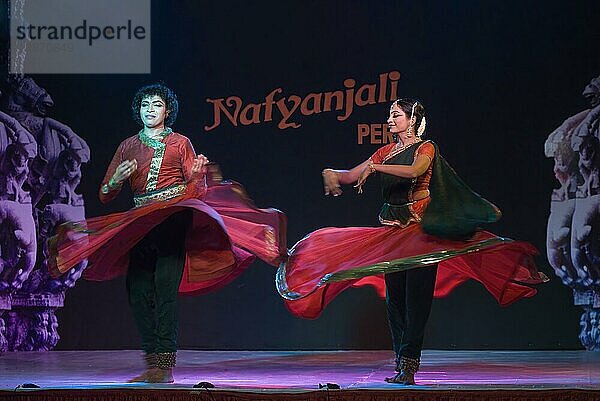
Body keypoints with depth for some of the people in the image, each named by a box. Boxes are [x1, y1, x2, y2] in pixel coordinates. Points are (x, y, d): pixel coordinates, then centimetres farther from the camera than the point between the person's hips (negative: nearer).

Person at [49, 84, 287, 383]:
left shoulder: (180, 143, 9)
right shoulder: (128, 147, 16)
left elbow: (196, 188, 7)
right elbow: (105, 195, 14)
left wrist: (197, 174, -14)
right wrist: (116, 181, -7)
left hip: (174, 218, -4)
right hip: (139, 221, 4)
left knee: (165, 288, -15)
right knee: (138, 291, -3)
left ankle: (165, 365, -17)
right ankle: (152, 364, 4)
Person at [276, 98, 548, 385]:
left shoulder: (426, 148, -1)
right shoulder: (386, 152, 16)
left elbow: (415, 170, -24)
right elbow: (351, 176, 12)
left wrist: (375, 167, -28)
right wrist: (332, 174, -9)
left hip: (419, 229, -6)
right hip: (391, 229, 6)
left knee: (416, 294, -11)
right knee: (394, 294, 3)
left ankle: (408, 364, -14)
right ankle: (401, 362, 7)